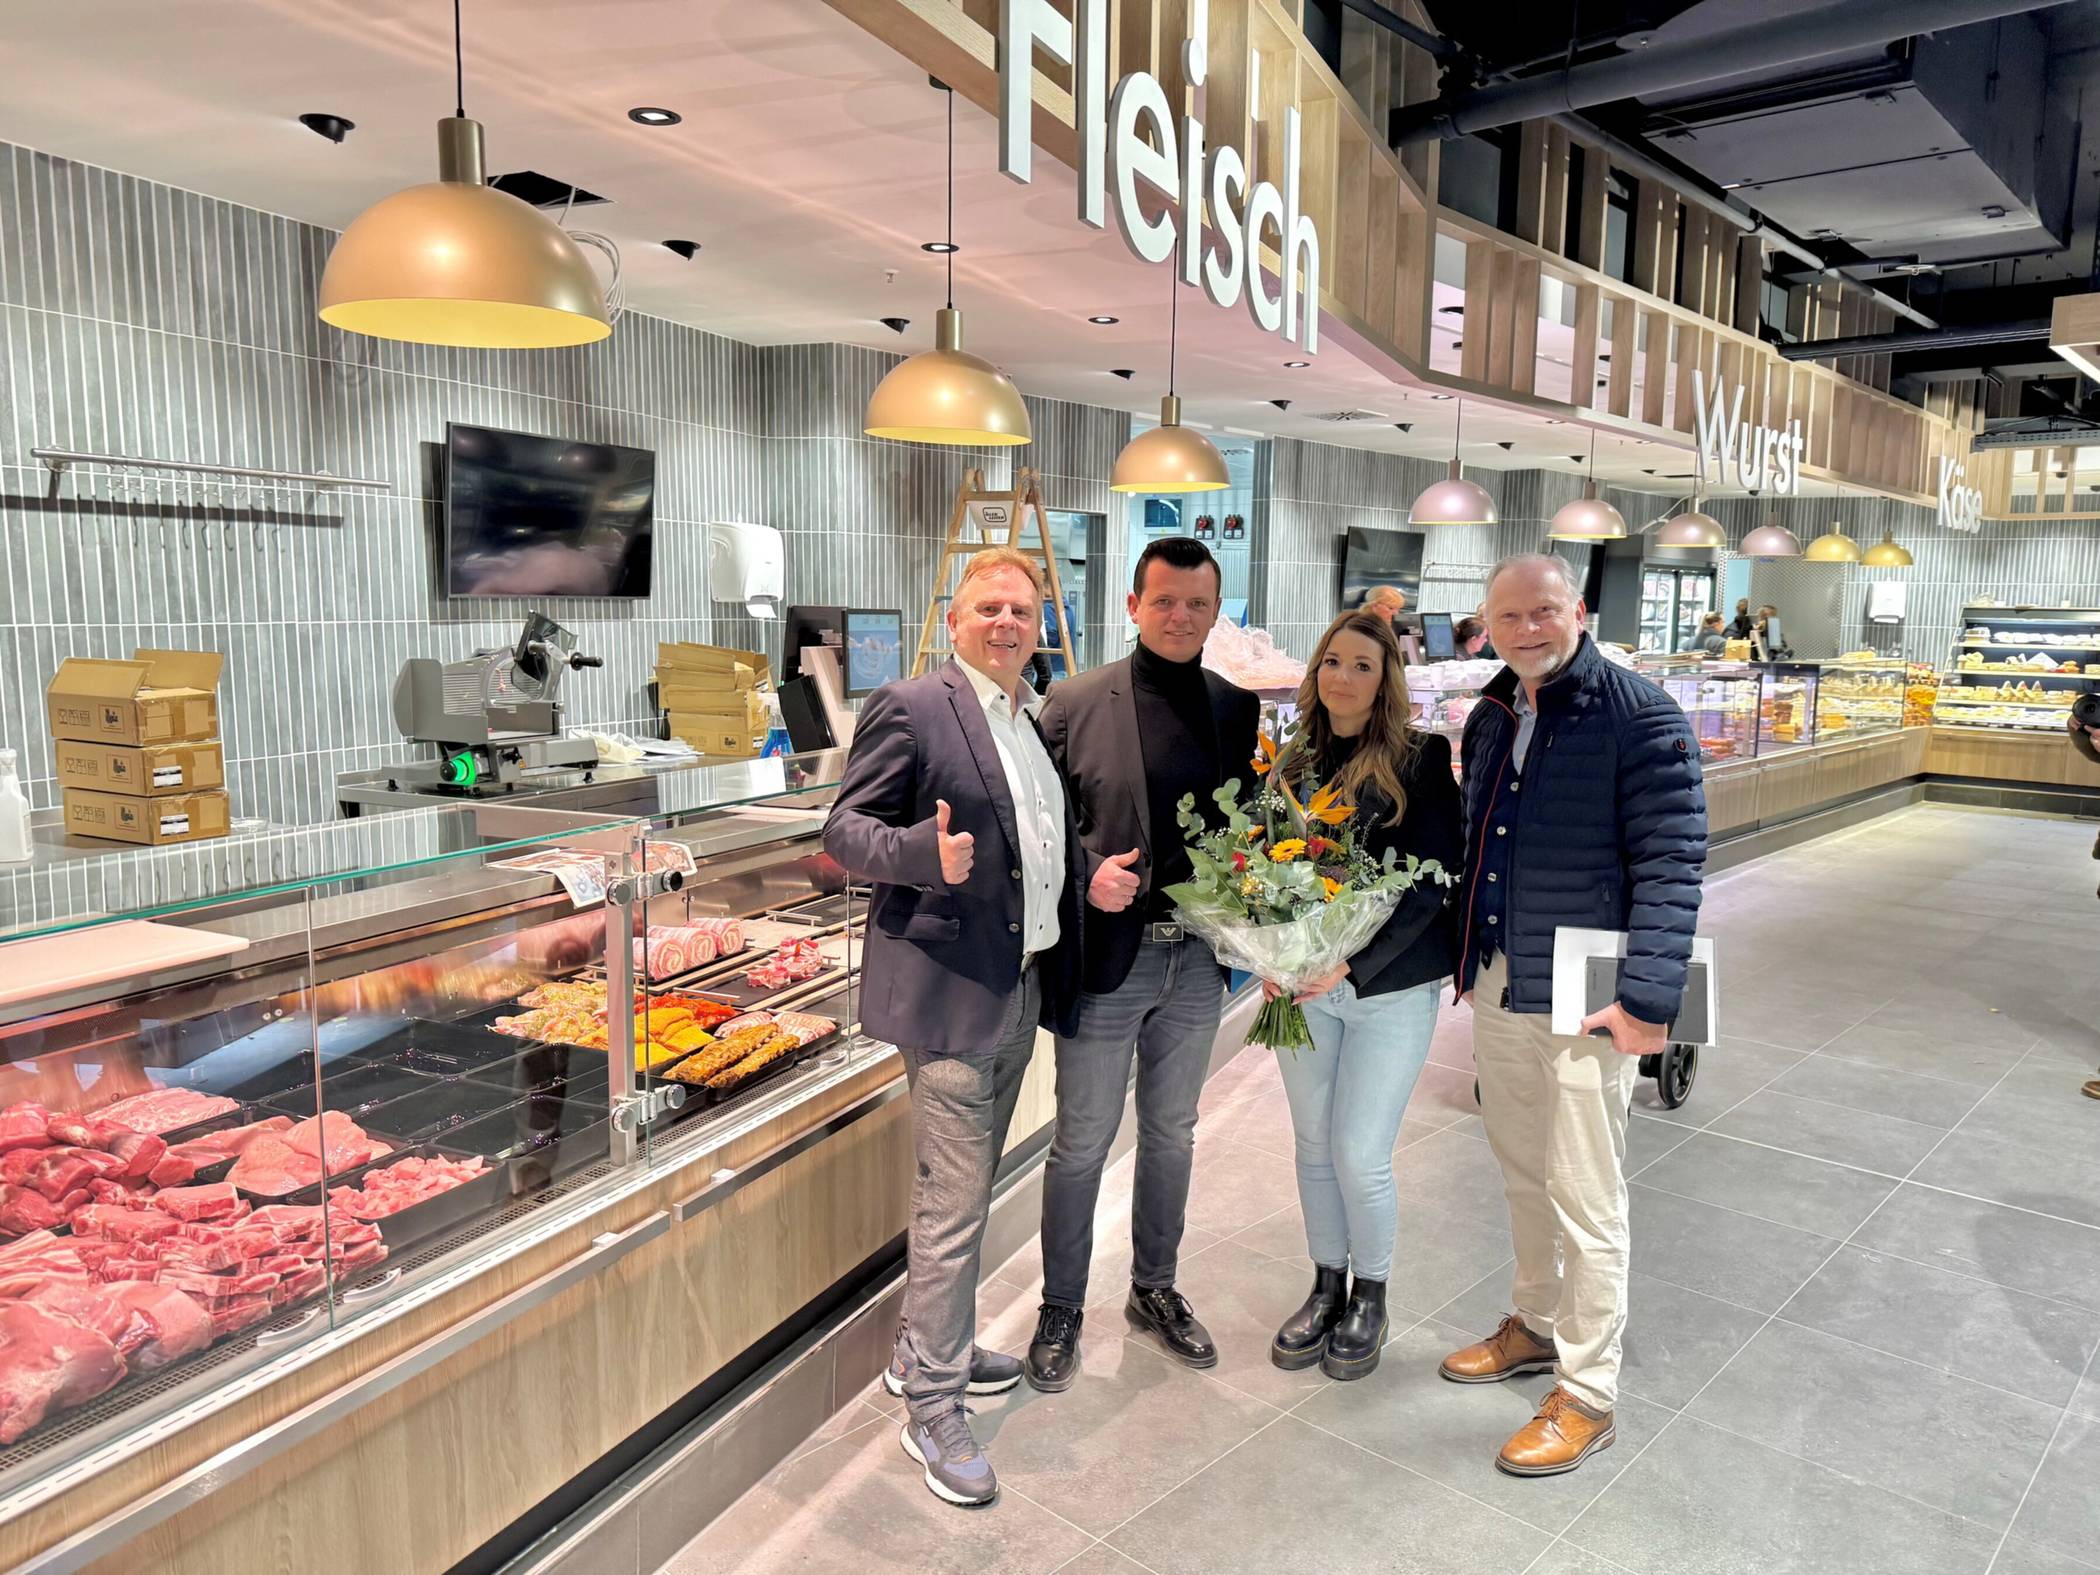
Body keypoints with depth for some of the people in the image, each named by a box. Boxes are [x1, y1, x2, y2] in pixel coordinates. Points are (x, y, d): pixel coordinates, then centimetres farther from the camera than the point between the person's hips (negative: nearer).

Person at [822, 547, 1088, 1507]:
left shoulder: (1037, 723, 14)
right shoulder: (912, 708, -10)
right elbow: (844, 827, -13)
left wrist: (1095, 875, 6)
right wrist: (925, 851, -31)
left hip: (1023, 988, 9)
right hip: (950, 990, -8)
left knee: (966, 1190, 20)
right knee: (953, 1203, -2)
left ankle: (926, 1353, 38)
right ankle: (932, 1409, 14)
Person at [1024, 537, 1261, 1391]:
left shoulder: (1236, 708, 4)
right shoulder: (1075, 703, -7)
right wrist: (1087, 873, -19)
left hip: (1197, 958, 4)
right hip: (1105, 957, -4)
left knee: (1171, 1134, 19)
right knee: (1081, 1143, 8)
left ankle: (1155, 1289, 38)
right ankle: (1060, 1309, 27)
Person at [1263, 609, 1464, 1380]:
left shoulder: (1421, 761, -7)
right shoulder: (1293, 762, 6)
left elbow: (1430, 881, -12)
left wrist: (1354, 962, -20)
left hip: (1390, 988, -4)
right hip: (1302, 985, 4)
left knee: (1360, 1155, -1)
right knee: (1314, 1145, 13)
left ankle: (1370, 1298, 25)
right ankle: (1326, 1287, 33)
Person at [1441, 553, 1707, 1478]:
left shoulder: (1640, 717, -12)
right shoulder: (1491, 718, 10)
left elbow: (1670, 864, -17)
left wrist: (1648, 995, -23)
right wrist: (1465, 960, 17)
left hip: (1586, 1003, -7)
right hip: (1497, 989, 7)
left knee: (1586, 1200, 3)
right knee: (1524, 1176, 20)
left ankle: (1586, 1397, 18)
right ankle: (1536, 1325, 40)